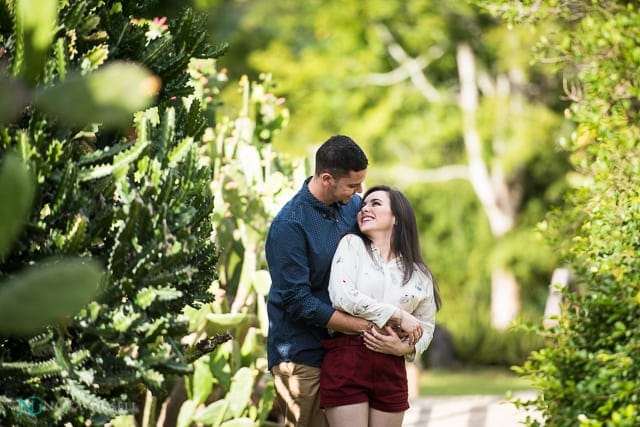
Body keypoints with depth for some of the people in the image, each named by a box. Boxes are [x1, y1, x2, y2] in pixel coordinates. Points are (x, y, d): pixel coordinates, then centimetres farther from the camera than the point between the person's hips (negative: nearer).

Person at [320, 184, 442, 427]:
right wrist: (398, 316, -9)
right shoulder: (352, 245, 4)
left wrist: (404, 347, -7)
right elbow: (343, 297, -10)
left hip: (391, 369, 3)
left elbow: (426, 327, 16)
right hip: (346, 361, -3)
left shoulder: (419, 274, 12)